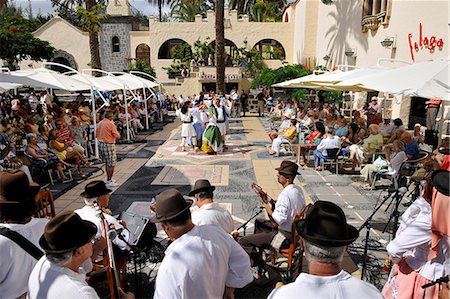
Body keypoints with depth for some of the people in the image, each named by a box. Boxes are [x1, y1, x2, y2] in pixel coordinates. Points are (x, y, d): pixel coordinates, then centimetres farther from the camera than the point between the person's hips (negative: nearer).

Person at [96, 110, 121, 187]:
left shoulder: (99, 124, 7)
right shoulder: (111, 124, -15)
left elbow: (96, 135, 14)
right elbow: (117, 135, -13)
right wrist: (117, 133, 7)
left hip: (100, 144, 8)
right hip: (109, 145, -8)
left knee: (107, 163, 20)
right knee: (111, 164, -1)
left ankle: (108, 179, 30)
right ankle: (109, 181, 0)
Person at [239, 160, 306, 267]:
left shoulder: (285, 195, -28)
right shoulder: (298, 190, 0)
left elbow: (276, 223, -29)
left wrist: (268, 209, -14)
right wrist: (276, 203, 6)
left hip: (285, 238, -10)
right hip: (295, 231, 10)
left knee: (243, 242, -12)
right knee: (258, 222, 29)